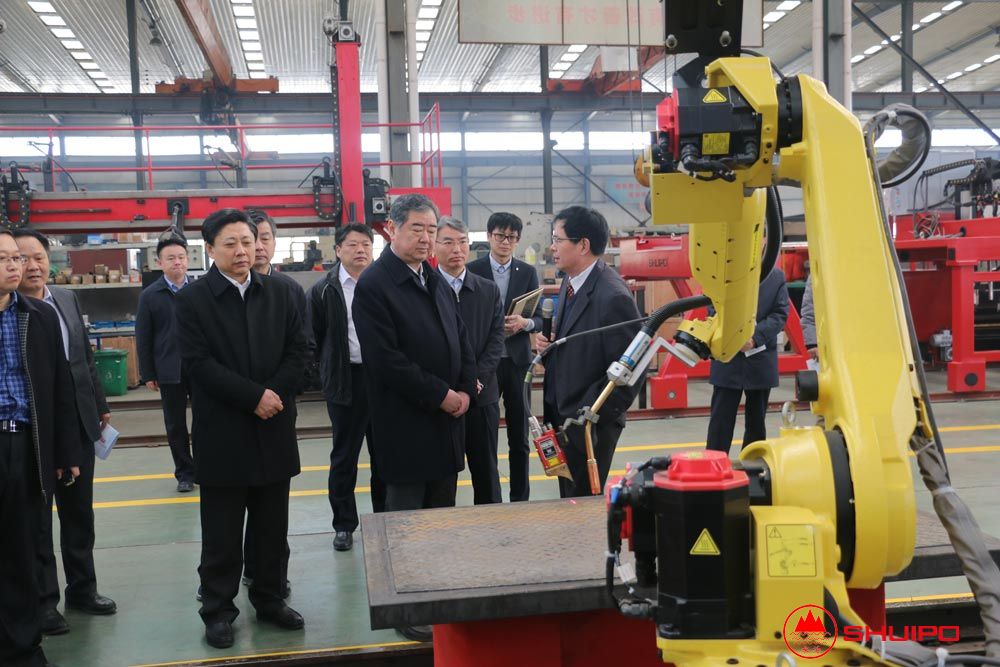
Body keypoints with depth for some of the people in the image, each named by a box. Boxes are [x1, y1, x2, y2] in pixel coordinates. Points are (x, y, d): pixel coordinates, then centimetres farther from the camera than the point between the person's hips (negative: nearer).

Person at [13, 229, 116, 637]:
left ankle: (81, 588, 32)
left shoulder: (67, 299, 6)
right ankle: (43, 600, 23)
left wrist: (100, 406, 14)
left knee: (79, 512, 17)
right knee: (36, 519, 9)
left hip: (78, 424, 6)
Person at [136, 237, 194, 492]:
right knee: (176, 425, 9)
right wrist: (148, 374, -1)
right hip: (169, 372, 0)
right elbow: (143, 337, 2)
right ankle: (184, 473, 21)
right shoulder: (149, 296, 0)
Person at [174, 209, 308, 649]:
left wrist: (276, 393, -11)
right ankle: (218, 610, 20)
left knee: (273, 527, 13)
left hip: (273, 430, 4)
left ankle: (269, 598, 28)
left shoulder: (278, 293, 7)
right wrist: (254, 396, -17)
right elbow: (199, 363, -13)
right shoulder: (192, 299, -5)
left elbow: (297, 349, 4)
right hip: (222, 434, -3)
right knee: (222, 533, 6)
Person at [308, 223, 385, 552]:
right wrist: (330, 371, 1)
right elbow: (315, 339, 4)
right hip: (346, 382, -1)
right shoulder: (323, 291, -1)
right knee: (344, 457, 8)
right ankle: (344, 524, 20)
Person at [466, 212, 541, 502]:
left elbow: (539, 319, 5)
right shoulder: (472, 270, 0)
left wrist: (524, 323, -16)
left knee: (519, 435, 9)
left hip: (517, 361, 2)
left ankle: (520, 497, 20)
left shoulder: (528, 272, 7)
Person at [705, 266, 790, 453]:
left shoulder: (776, 277, 3)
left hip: (761, 360, 2)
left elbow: (780, 314, -2)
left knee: (757, 419, 13)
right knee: (721, 418, -1)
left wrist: (755, 337, -15)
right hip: (728, 356, -2)